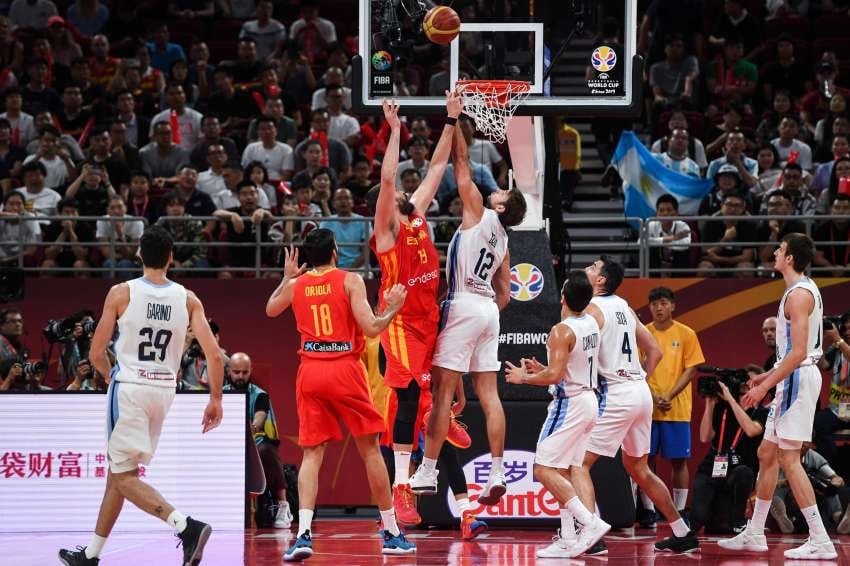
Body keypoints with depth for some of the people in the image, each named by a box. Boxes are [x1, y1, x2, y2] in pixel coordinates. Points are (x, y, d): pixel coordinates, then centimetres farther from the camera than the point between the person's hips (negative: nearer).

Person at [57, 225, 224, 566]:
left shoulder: (121, 294, -7)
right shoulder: (188, 300, 0)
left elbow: (96, 354, -3)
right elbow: (213, 353, -6)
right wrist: (216, 400, 5)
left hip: (129, 387, -5)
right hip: (164, 390, 5)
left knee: (125, 477, -2)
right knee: (118, 470, 17)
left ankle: (186, 526, -23)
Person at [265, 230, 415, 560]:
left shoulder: (296, 285, 8)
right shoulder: (350, 281, -4)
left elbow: (271, 311, 29)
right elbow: (370, 328, -12)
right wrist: (392, 309, 6)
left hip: (310, 372, 3)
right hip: (345, 370, -3)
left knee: (311, 454, 4)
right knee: (370, 449, 9)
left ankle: (303, 534, -14)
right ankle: (391, 534, 14)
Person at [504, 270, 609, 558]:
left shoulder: (562, 331, -19)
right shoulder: (592, 323, 8)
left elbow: (555, 376, -25)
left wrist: (524, 377, -9)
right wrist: (542, 369, 21)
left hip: (570, 403, -9)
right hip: (589, 401, 9)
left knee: (544, 470, -8)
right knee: (561, 473, 13)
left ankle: (590, 522, -17)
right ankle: (568, 540, 10)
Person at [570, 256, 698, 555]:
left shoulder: (591, 308, -9)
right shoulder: (624, 307, 15)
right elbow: (655, 352, 19)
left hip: (615, 395, -8)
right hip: (641, 392, 8)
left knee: (579, 463, -4)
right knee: (638, 468, 22)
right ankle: (683, 534, 26)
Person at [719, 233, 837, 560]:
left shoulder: (799, 294, -16)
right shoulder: (803, 290, 16)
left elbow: (798, 352, -23)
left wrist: (765, 386, -21)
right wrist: (768, 376, 24)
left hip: (798, 379, -11)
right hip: (792, 380, 11)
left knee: (789, 459, -11)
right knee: (767, 454, 15)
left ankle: (820, 541, -13)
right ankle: (754, 535, 22)